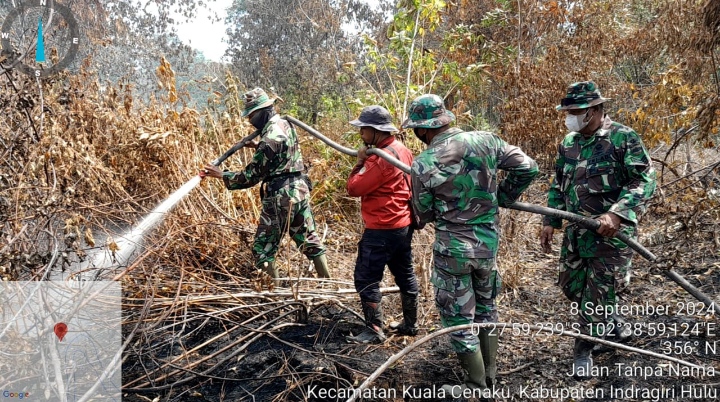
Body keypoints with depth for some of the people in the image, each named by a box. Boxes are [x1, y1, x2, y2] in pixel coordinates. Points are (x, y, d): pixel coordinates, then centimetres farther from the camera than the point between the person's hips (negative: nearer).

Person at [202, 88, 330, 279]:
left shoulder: (269, 139, -18)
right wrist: (257, 147, 15)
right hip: (300, 191, 8)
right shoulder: (285, 124, 7)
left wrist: (221, 175, -6)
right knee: (309, 239, 17)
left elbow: (251, 176, -14)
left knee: (262, 248, 4)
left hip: (280, 198, -8)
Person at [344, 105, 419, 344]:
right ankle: (410, 324, 28)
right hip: (403, 225, 10)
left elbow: (354, 188, -19)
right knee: (405, 275, 17)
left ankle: (374, 331, 4)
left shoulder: (382, 157, -21)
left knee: (366, 279, -1)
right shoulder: (402, 150, 9)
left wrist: (360, 162, -5)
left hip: (382, 230, -10)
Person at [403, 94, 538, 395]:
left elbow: (425, 214, -3)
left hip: (453, 247, -5)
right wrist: (502, 198, 9)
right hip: (489, 240, 5)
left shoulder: (423, 164, -16)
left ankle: (476, 388, 22)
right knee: (485, 307, 24)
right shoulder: (485, 140, -6)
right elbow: (528, 168, -3)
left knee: (459, 318, 10)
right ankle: (490, 374, 38)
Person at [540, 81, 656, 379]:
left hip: (610, 232, -7)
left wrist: (617, 213, -27)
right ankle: (613, 325, 38)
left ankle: (583, 349, 16)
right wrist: (550, 221, 10)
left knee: (597, 292, -2)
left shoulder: (623, 138, -11)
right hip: (576, 230, 7)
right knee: (571, 285, 14)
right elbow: (558, 186, 17)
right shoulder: (568, 143, 9)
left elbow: (644, 181, -15)